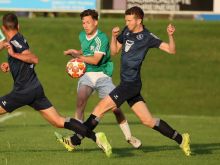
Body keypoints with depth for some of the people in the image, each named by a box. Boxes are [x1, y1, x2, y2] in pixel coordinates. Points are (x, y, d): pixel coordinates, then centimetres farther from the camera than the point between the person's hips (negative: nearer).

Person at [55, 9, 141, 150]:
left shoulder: (102, 38, -15)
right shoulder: (82, 36, 8)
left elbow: (95, 60, -22)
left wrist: (77, 56, -17)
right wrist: (75, 53, 10)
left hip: (103, 75, -4)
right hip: (87, 75, 4)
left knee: (115, 108, -4)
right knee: (80, 101, -21)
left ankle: (129, 137, 15)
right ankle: (77, 136, -20)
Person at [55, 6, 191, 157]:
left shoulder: (147, 37, -9)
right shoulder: (127, 31, 12)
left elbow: (172, 50, -11)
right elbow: (114, 51, 21)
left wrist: (171, 36, -30)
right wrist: (114, 36, 3)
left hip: (131, 83, -8)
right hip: (127, 83, 8)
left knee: (102, 106, -9)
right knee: (148, 120, 7)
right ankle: (181, 139, 13)